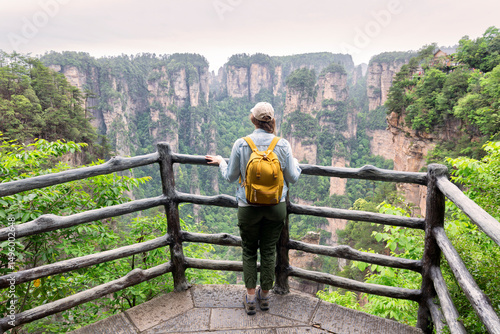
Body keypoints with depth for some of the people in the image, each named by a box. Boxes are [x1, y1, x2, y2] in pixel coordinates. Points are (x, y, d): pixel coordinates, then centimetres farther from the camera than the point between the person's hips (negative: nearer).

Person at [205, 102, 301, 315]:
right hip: (276, 207, 1)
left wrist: (220, 162, 19)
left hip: (248, 208, -1)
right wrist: (295, 162, 20)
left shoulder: (241, 145, -11)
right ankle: (265, 296, 32)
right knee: (269, 251, 16)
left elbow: (231, 177, -1)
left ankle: (250, 299, 24)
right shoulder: (283, 145, -9)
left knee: (249, 251, 17)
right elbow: (293, 178, -1)